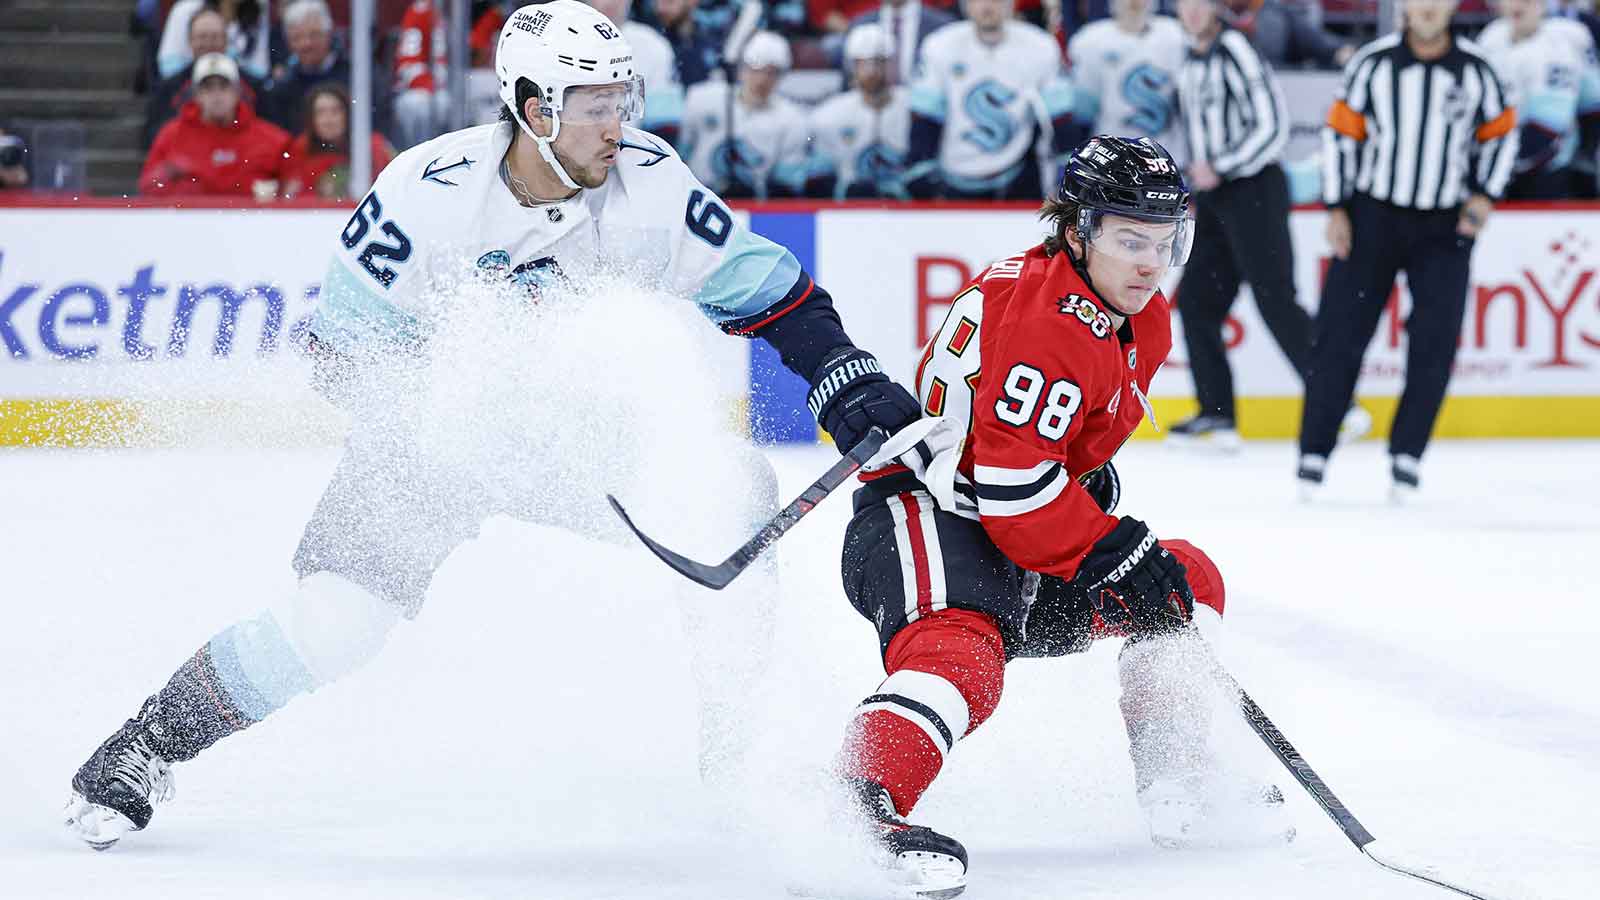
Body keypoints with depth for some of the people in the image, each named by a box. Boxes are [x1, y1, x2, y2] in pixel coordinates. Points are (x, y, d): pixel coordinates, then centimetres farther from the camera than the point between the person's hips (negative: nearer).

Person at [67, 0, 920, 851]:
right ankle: (150, 741, 3)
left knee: (737, 493, -18)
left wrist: (850, 380, -19)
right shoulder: (427, 191, -24)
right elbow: (343, 348, -15)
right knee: (337, 621, -19)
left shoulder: (650, 182, -17)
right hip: (435, 427, -3)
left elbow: (770, 290, -8)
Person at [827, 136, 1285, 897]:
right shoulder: (1043, 317, -23)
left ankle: (1178, 789, 17)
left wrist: (1095, 480, 14)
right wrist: (1117, 556, -23)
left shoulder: (1140, 322, 10)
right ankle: (863, 803, -57)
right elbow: (1011, 481, -27)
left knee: (1187, 579, 16)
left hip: (1024, 546, 11)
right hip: (924, 513, -11)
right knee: (960, 659, -38)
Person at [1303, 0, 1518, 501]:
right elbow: (1341, 133, -1)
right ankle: (1314, 453, 4)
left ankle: (1407, 456, 4)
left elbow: (1501, 134, 11)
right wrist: (1337, 210, -4)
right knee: (1341, 336, -3)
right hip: (1372, 216, -1)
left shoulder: (1475, 71, -3)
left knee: (1433, 346, -6)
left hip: (1445, 228, 1)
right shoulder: (1373, 63, -6)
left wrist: (1485, 196, -1)